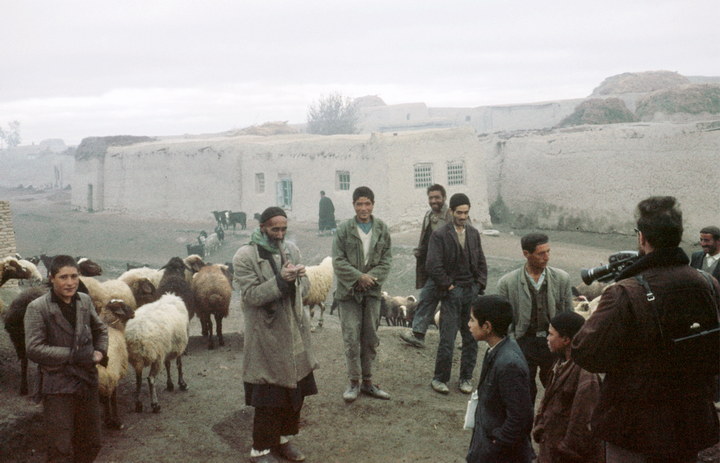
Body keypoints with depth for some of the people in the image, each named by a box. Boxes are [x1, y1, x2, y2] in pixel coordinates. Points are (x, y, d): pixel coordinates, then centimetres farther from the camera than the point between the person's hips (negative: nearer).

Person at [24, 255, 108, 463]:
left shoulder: (85, 301, 5)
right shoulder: (37, 308, -11)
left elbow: (100, 330, 20)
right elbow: (34, 349, -16)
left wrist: (100, 352, 1)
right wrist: (74, 355, -17)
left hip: (88, 382, 5)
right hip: (57, 386, -5)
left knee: (91, 444, 16)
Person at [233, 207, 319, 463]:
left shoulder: (291, 249, 8)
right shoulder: (245, 256, -11)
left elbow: (304, 287, 12)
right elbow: (251, 295, -16)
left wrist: (299, 277, -11)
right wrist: (281, 280, -25)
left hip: (295, 333, 6)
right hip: (267, 338, -6)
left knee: (297, 391, 14)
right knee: (269, 398, 0)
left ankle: (284, 439, 33)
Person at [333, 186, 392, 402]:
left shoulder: (382, 229, 4)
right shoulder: (344, 229, -4)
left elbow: (386, 258, 4)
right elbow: (338, 261, -7)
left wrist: (372, 277, -11)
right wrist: (359, 277, -15)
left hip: (372, 291, 3)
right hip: (349, 291, -3)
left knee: (371, 339, 9)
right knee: (352, 338, -3)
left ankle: (367, 381, 21)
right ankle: (354, 382, 9)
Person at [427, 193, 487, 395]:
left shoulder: (474, 233, 11)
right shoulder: (440, 235, -6)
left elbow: (482, 263, 16)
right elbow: (433, 265, -11)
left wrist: (480, 286, 5)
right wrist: (448, 286, -8)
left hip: (472, 292, 5)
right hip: (451, 293, -5)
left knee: (471, 338, 8)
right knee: (447, 340, -5)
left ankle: (466, 378, 19)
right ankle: (439, 378, 8)